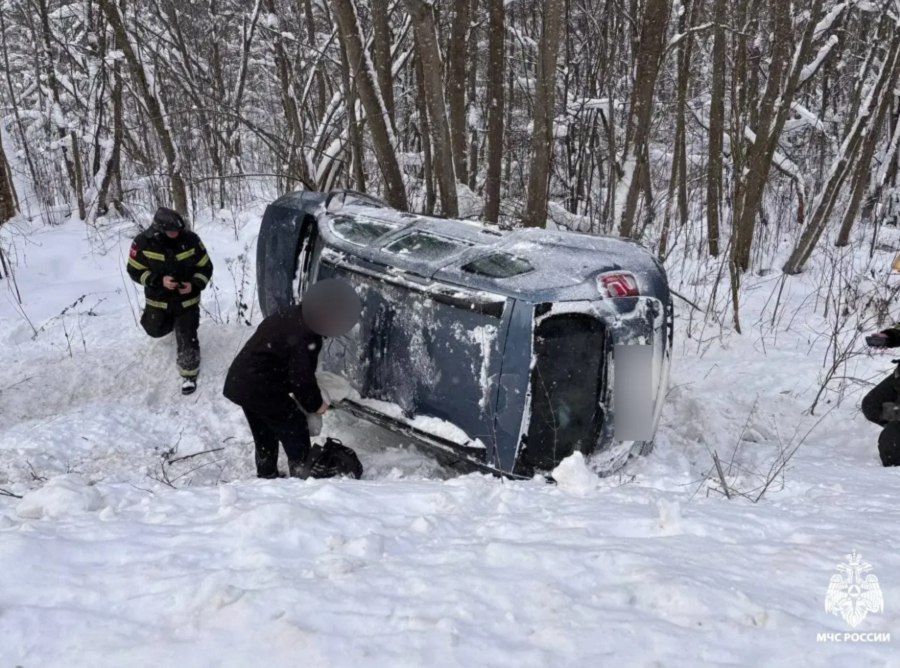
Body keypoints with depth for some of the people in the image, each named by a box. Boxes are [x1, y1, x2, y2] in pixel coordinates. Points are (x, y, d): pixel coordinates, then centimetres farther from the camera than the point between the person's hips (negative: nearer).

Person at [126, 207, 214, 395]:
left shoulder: (191, 240, -18)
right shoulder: (143, 242, -20)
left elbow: (205, 267, -6)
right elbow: (135, 270, -11)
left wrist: (194, 285, -24)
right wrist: (159, 281, -25)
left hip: (187, 300, -2)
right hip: (157, 300, 2)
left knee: (187, 338, -4)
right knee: (156, 330, 24)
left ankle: (189, 374, 12)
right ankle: (171, 322, 58)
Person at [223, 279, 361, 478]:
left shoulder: (292, 315, 3)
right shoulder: (306, 338, -26)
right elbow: (301, 377, -21)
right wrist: (315, 404, -3)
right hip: (263, 392, -9)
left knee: (265, 438, 26)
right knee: (296, 434, 7)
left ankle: (267, 477, 41)